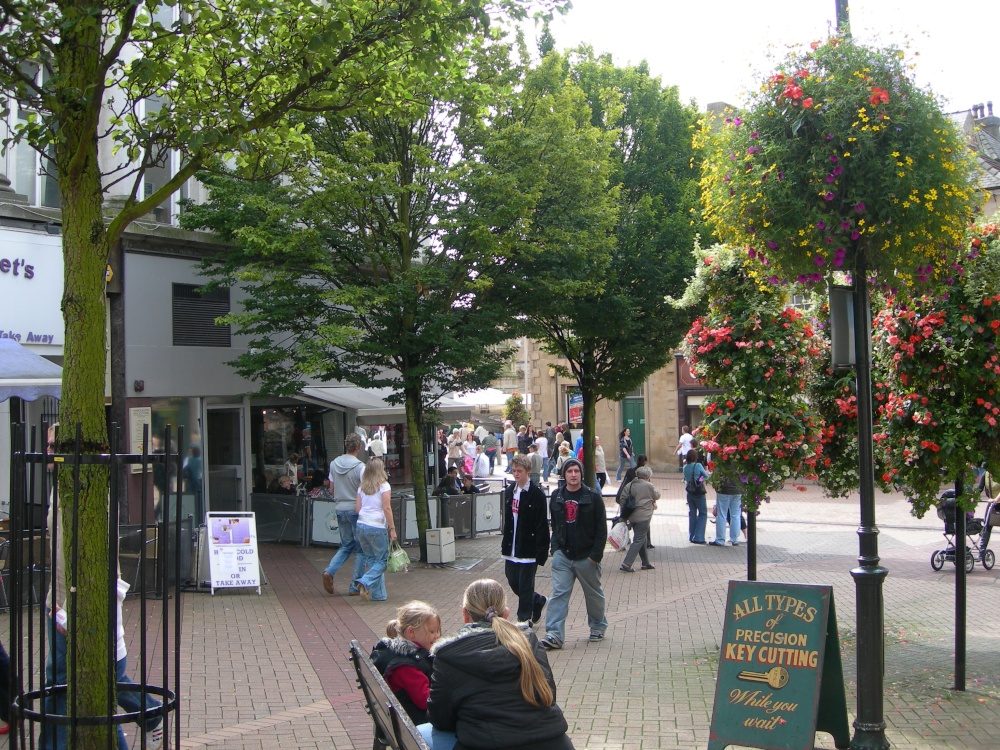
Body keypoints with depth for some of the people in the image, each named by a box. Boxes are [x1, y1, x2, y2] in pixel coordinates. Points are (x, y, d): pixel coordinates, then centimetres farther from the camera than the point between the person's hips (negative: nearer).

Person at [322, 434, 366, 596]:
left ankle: (329, 571, -4)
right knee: (360, 548, 5)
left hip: (340, 508, 5)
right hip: (356, 509, -5)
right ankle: (355, 586, 5)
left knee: (346, 545, 18)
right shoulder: (360, 467, -13)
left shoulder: (334, 464, 4)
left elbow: (332, 489, 12)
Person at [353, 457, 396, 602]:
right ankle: (365, 582, -18)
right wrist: (392, 528, -8)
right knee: (381, 560, 3)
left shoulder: (362, 487, 11)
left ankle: (378, 594, 10)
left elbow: (357, 508, 10)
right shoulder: (384, 486, -5)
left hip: (361, 525, 6)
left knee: (370, 558, 11)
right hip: (377, 527, -6)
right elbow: (387, 508, -11)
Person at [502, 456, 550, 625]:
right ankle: (538, 601, 36)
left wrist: (540, 552, -16)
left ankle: (524, 619, 11)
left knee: (525, 584, -1)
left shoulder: (536, 494, -12)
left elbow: (542, 524, -13)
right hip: (512, 546, 7)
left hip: (528, 547, -7)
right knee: (513, 580, 13)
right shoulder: (509, 490, 9)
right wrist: (505, 544, 12)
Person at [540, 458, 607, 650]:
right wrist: (555, 548, 3)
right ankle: (554, 635, -10)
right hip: (562, 555, 2)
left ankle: (598, 627, 34)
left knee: (594, 594, 14)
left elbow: (601, 529, -7)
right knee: (558, 594, -7)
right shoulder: (557, 497, 4)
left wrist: (595, 554, -13)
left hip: (586, 557, -2)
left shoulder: (593, 498, -7)